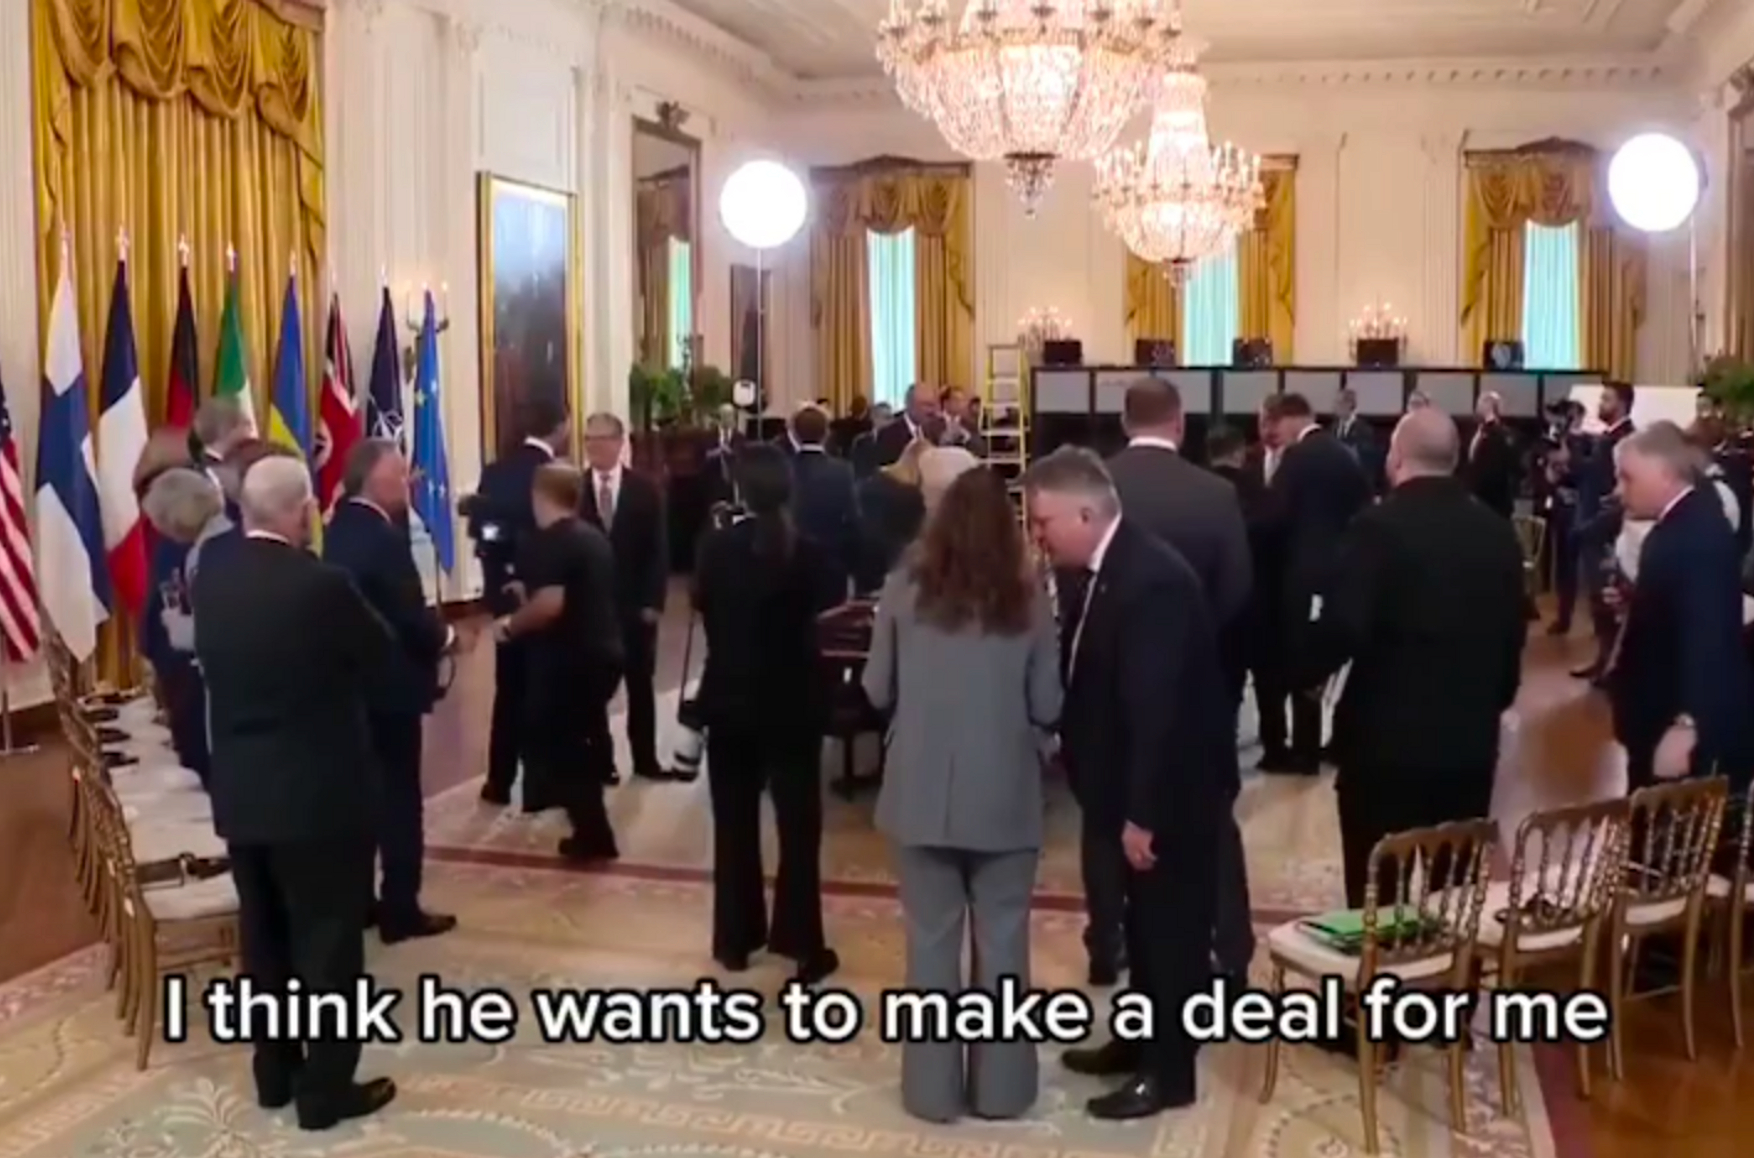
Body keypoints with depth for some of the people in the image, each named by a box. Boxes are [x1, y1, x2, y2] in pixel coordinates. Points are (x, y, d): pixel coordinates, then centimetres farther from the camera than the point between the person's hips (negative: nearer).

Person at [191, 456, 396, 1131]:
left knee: (263, 937, 18)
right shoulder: (320, 584, -21)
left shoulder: (210, 581, -1)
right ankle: (326, 1088, 13)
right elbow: (381, 653, -6)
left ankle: (275, 1074, 30)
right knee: (328, 942, 5)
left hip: (240, 790, 7)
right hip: (319, 792, -6)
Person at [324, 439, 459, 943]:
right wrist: (445, 636, -4)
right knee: (400, 797, 0)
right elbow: (411, 614, -22)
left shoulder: (340, 527, 8)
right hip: (390, 684, -9)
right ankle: (401, 909, 7)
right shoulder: (382, 536, -22)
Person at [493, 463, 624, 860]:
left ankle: (593, 834, 3)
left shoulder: (548, 542, -15)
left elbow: (549, 604, -27)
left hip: (568, 659, -9)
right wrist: (529, 594, 26)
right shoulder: (594, 538, 13)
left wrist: (510, 625, -12)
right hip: (604, 653, 9)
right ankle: (592, 828, 30)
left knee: (549, 744, 3)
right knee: (580, 739, 22)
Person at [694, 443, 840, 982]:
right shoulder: (808, 553, -11)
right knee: (798, 825, 7)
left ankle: (736, 938, 20)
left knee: (734, 825, 13)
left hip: (730, 701, 1)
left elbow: (702, 605, 5)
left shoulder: (716, 546, -9)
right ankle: (801, 942, 8)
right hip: (793, 705, -1)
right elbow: (817, 611, 3)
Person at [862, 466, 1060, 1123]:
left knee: (931, 939, 10)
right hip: (1003, 796, 0)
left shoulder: (906, 589, -5)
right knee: (1002, 940, 12)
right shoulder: (1028, 598, -5)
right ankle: (1000, 1085, 21)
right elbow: (1048, 707, -3)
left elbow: (877, 692, 1)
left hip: (922, 792, 0)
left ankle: (933, 1088, 19)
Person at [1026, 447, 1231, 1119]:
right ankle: (1140, 1041, 37)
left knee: (1174, 927, 6)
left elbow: (1156, 707, -28)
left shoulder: (1152, 581, -27)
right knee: (1145, 921, 21)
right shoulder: (1107, 570, 3)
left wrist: (1143, 813, -25)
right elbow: (1096, 681, 12)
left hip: (1172, 790, -9)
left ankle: (1169, 1071, 20)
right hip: (1138, 786, 9)